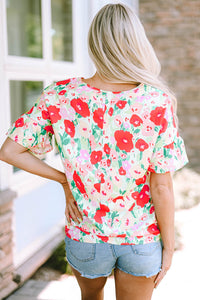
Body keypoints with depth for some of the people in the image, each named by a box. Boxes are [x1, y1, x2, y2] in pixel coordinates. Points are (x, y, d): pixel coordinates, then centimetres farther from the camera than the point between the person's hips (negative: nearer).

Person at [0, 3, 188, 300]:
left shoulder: (61, 96, -15)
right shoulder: (158, 103, -20)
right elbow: (161, 187, -16)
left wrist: (64, 179, -3)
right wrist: (169, 246, -2)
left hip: (85, 235, 1)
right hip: (141, 238, -1)